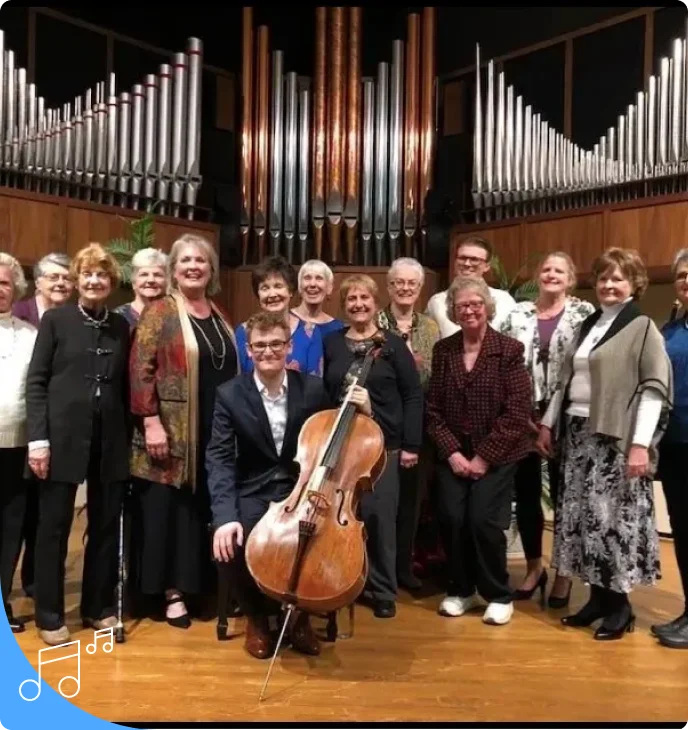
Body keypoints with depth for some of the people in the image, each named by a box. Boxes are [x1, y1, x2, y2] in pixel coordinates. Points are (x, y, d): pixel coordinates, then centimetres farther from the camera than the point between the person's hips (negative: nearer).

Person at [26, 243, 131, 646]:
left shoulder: (121, 326, 10)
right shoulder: (56, 319, 2)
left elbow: (125, 385, 10)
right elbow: (36, 382, -2)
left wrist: (131, 433, 4)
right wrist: (38, 437, -10)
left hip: (111, 438, 3)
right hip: (63, 435, -3)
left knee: (107, 523, 9)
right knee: (54, 526, 5)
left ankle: (99, 606, 25)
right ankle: (50, 615, 20)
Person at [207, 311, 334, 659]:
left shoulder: (313, 388, -1)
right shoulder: (230, 394, -5)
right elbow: (219, 459, -11)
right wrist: (225, 515, -25)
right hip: (254, 493, 0)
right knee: (233, 544, -29)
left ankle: (300, 613, 5)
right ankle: (256, 616, 6)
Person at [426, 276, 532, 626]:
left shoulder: (509, 349, -7)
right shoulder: (443, 350, 4)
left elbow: (517, 412, -11)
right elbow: (433, 408, 3)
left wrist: (484, 456, -13)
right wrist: (451, 452, -8)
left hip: (496, 456, -3)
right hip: (453, 454, 3)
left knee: (483, 521, -9)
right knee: (452, 519, -5)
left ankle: (498, 595, 15)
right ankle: (461, 590, 20)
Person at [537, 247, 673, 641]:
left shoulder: (643, 328, -4)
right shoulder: (589, 325, 15)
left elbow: (654, 388, -11)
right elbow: (567, 379, 18)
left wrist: (641, 443, -18)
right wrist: (548, 423, 14)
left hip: (616, 436, -7)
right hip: (578, 432, 7)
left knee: (613, 516, -3)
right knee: (583, 515, 9)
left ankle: (620, 603, 13)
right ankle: (599, 595, 22)